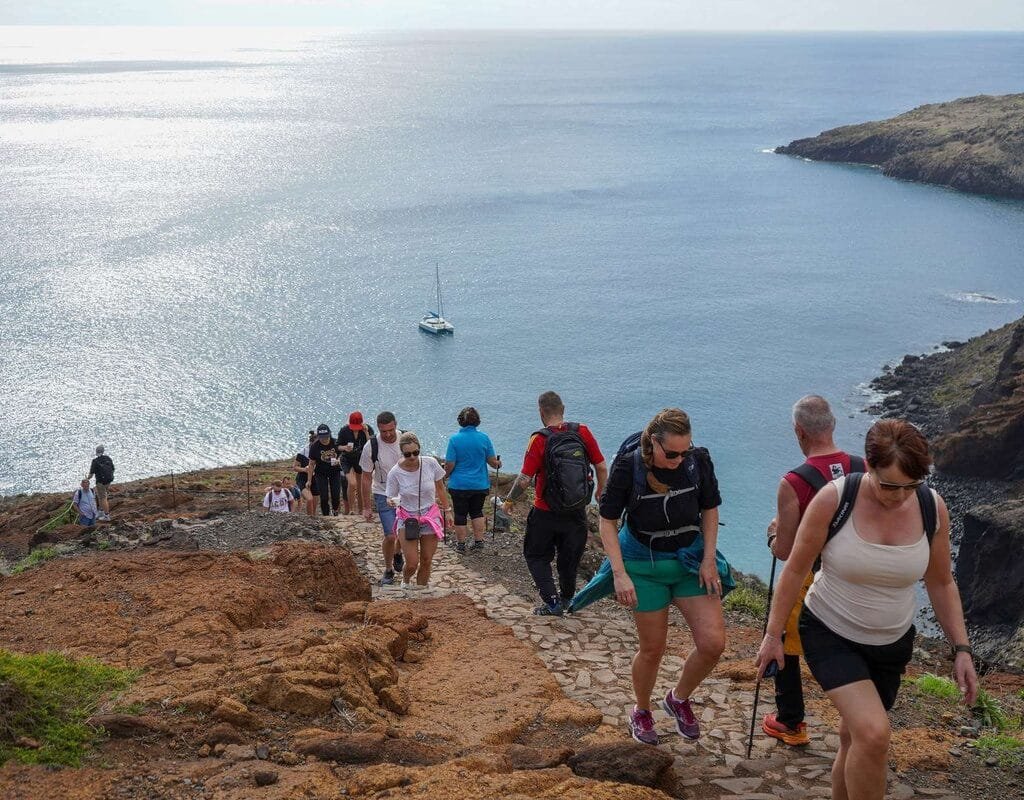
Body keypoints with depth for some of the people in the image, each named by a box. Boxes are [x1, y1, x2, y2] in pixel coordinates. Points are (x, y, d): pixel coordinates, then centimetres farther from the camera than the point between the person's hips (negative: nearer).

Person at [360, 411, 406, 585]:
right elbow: (366, 477, -7)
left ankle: (397, 553, 44)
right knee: (390, 536, -9)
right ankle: (388, 570, 15)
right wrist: (366, 507, -5)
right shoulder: (371, 447, -17)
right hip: (384, 496, -3)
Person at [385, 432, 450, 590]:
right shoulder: (395, 473, -17)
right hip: (407, 519, -2)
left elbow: (440, 488, 4)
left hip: (430, 516, 2)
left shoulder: (431, 463, -13)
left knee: (426, 562, 4)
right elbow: (390, 498, -7)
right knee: (412, 563, -9)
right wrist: (392, 502, -31)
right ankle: (406, 581, 25)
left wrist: (446, 510, 10)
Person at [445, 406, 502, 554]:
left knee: (460, 514, 9)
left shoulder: (455, 439, -13)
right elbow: (493, 461, 0)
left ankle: (461, 544, 18)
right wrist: (498, 464, 22)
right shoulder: (484, 438, -6)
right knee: (477, 512, 19)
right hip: (480, 484, 2)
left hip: (459, 485, -2)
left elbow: (449, 465, -12)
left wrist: (445, 475, 8)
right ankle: (479, 541, 20)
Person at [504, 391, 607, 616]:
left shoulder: (540, 439, -17)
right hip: (577, 512, 4)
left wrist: (510, 500, 0)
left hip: (546, 513, -4)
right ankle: (567, 598, 37)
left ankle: (552, 601, 2)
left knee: (536, 556, 14)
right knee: (569, 557, 22)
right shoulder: (582, 432, -7)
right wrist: (602, 494, 15)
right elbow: (601, 467, -2)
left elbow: (524, 479, -17)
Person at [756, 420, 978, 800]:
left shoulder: (932, 508, -11)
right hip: (830, 634, -4)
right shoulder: (833, 500, -22)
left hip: (891, 644, 4)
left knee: (855, 736, 16)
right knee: (874, 734, -22)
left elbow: (941, 584, 2)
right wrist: (772, 635, -6)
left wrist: (961, 649, -3)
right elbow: (795, 570, -11)